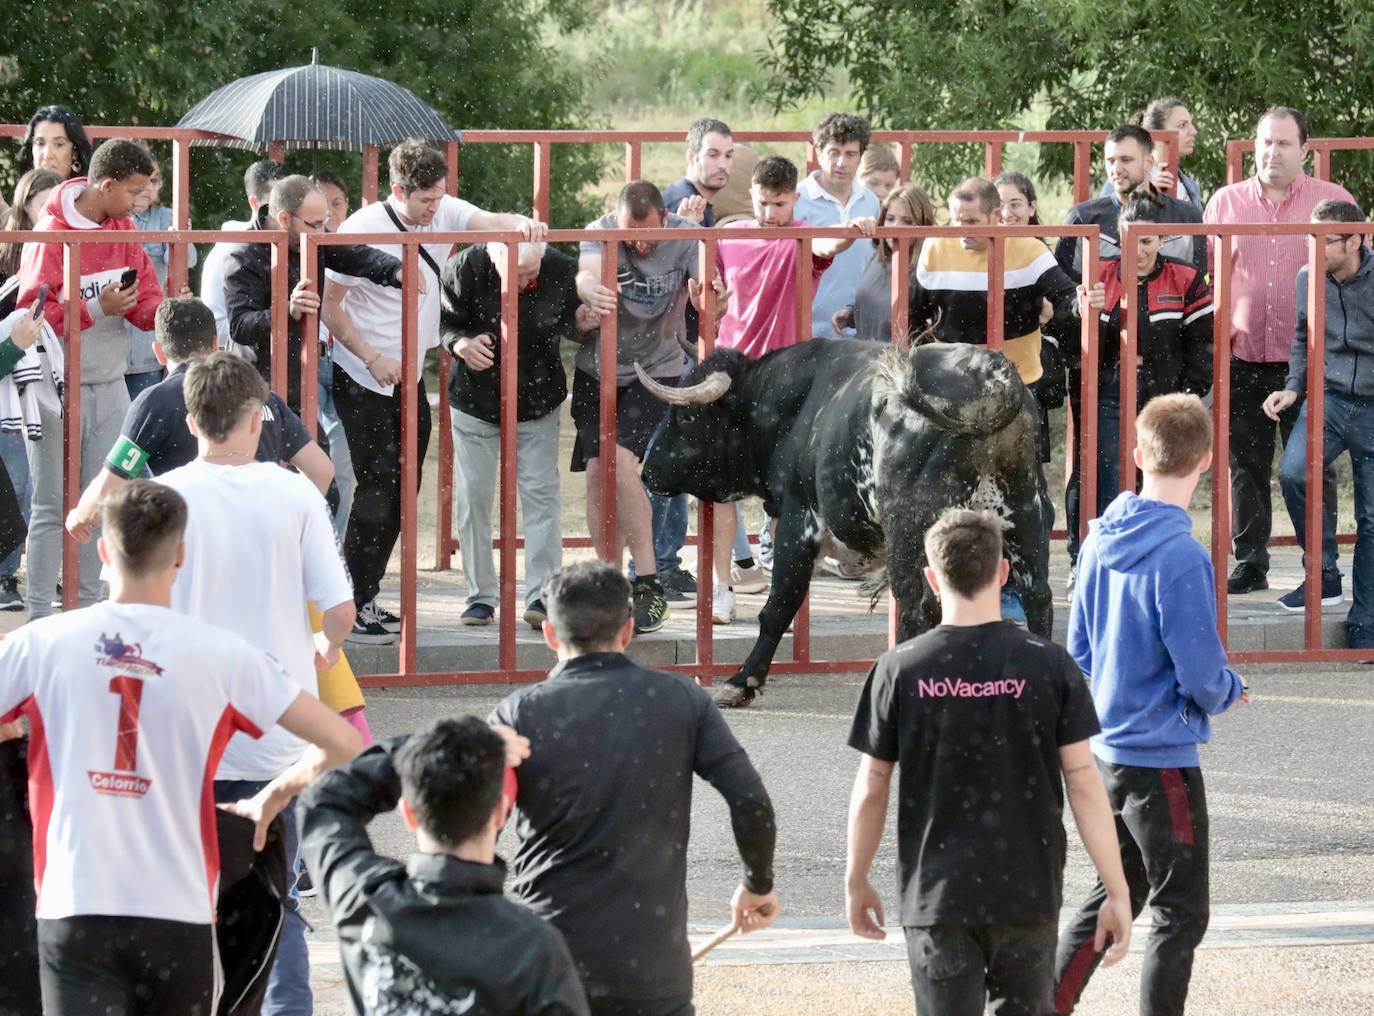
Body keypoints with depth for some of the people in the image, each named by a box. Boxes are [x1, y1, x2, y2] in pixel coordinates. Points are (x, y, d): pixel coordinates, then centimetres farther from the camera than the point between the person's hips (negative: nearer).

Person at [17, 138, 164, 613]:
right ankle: (40, 616, 0)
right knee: (54, 506, -4)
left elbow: (146, 298, 7)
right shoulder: (51, 234, -13)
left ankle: (88, 607, 16)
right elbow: (34, 313, -16)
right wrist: (97, 310, -24)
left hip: (110, 387, 6)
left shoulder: (123, 229, 7)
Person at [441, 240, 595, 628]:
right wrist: (462, 344, -28)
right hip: (476, 399, 0)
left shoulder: (562, 271, -16)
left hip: (537, 402, 0)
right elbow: (442, 321, -8)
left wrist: (580, 322, -20)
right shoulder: (465, 269, -22)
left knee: (541, 494, -5)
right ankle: (481, 596, 14)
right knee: (472, 497, 3)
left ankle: (541, 595, -3)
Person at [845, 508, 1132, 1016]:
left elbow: (870, 791, -1)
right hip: (1028, 895, 1)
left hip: (937, 898, -1)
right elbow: (1083, 782, -6)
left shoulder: (899, 670, -5)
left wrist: (856, 882, 14)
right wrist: (1118, 893, -1)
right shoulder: (1049, 665, -6)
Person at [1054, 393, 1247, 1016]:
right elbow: (1201, 675, -20)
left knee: (1115, 893, 21)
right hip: (1163, 756, -8)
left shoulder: (1101, 539, 1)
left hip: (1105, 749, 8)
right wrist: (1228, 691, 1)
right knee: (1179, 915, 4)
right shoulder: (1180, 559, -23)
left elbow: (1079, 647, 10)